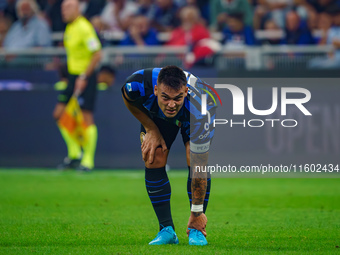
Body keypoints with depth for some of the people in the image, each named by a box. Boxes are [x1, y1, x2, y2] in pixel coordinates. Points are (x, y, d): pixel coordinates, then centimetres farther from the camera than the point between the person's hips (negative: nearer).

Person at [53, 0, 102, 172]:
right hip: (73, 76, 9)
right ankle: (74, 154, 15)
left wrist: (84, 77, -21)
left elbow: (97, 54, -20)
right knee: (59, 114, 4)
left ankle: (88, 160, -2)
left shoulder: (84, 27, -16)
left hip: (85, 77, -9)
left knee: (87, 117, -7)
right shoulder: (69, 28, 12)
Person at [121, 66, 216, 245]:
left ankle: (196, 230, -11)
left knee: (195, 159, -24)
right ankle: (166, 230, -7)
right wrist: (151, 129, -16)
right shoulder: (139, 84, -41)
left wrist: (197, 212, -33)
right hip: (156, 116, 2)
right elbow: (128, 100, -10)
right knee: (154, 160, -17)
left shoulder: (199, 111, -45)